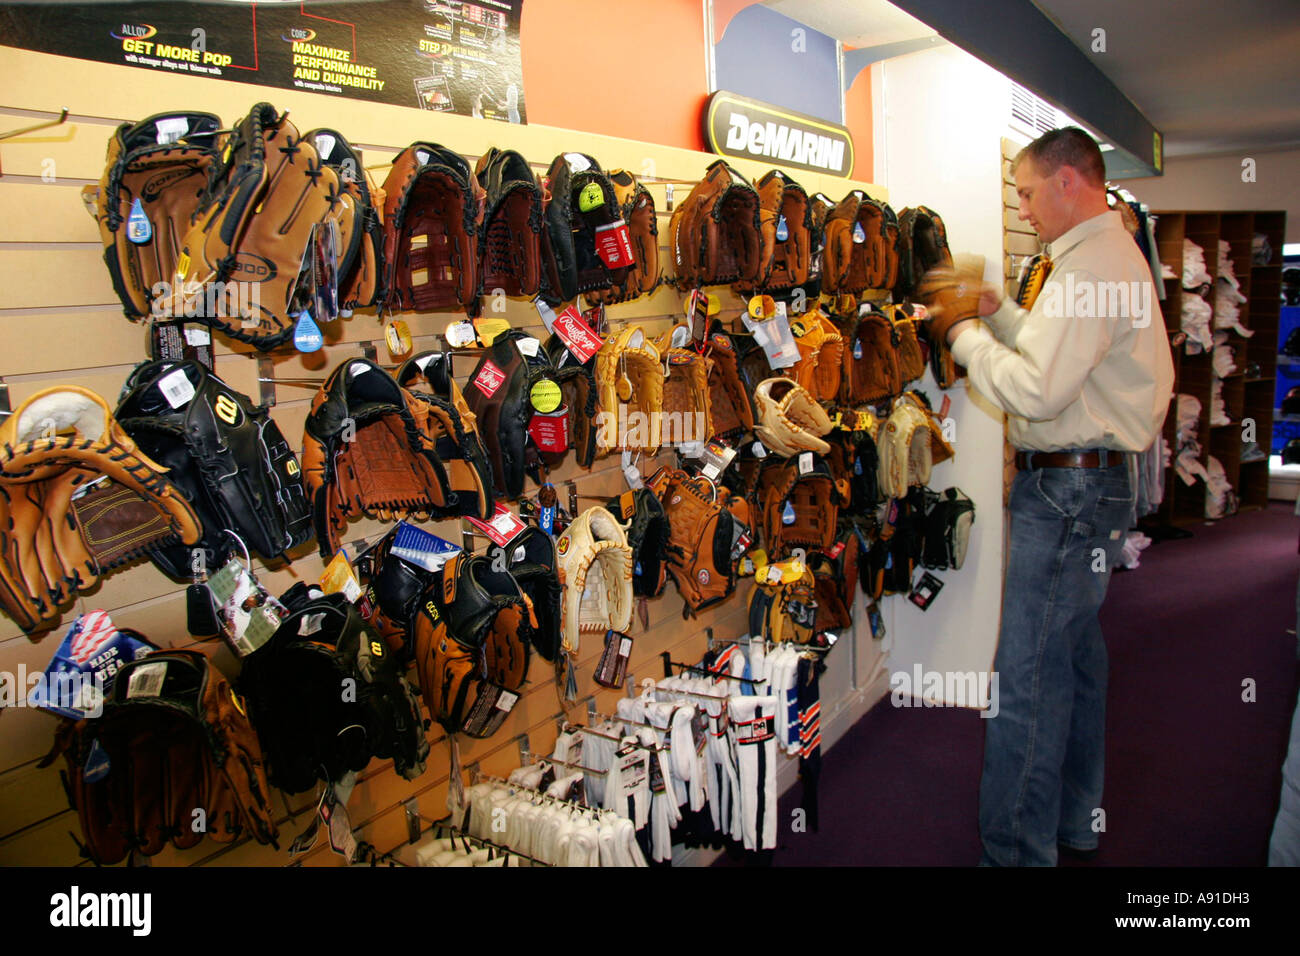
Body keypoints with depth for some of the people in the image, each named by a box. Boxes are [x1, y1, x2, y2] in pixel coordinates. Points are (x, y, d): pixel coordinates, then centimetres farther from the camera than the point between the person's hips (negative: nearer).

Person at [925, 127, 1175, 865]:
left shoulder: (1091, 265, -17)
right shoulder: (1115, 255, 18)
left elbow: (1037, 389, -24)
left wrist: (964, 335, -10)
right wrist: (999, 313, 14)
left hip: (1068, 488, -11)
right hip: (1094, 479, 11)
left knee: (1030, 678, -6)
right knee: (1076, 653, 19)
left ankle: (1018, 850, 5)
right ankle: (1075, 821, 34)